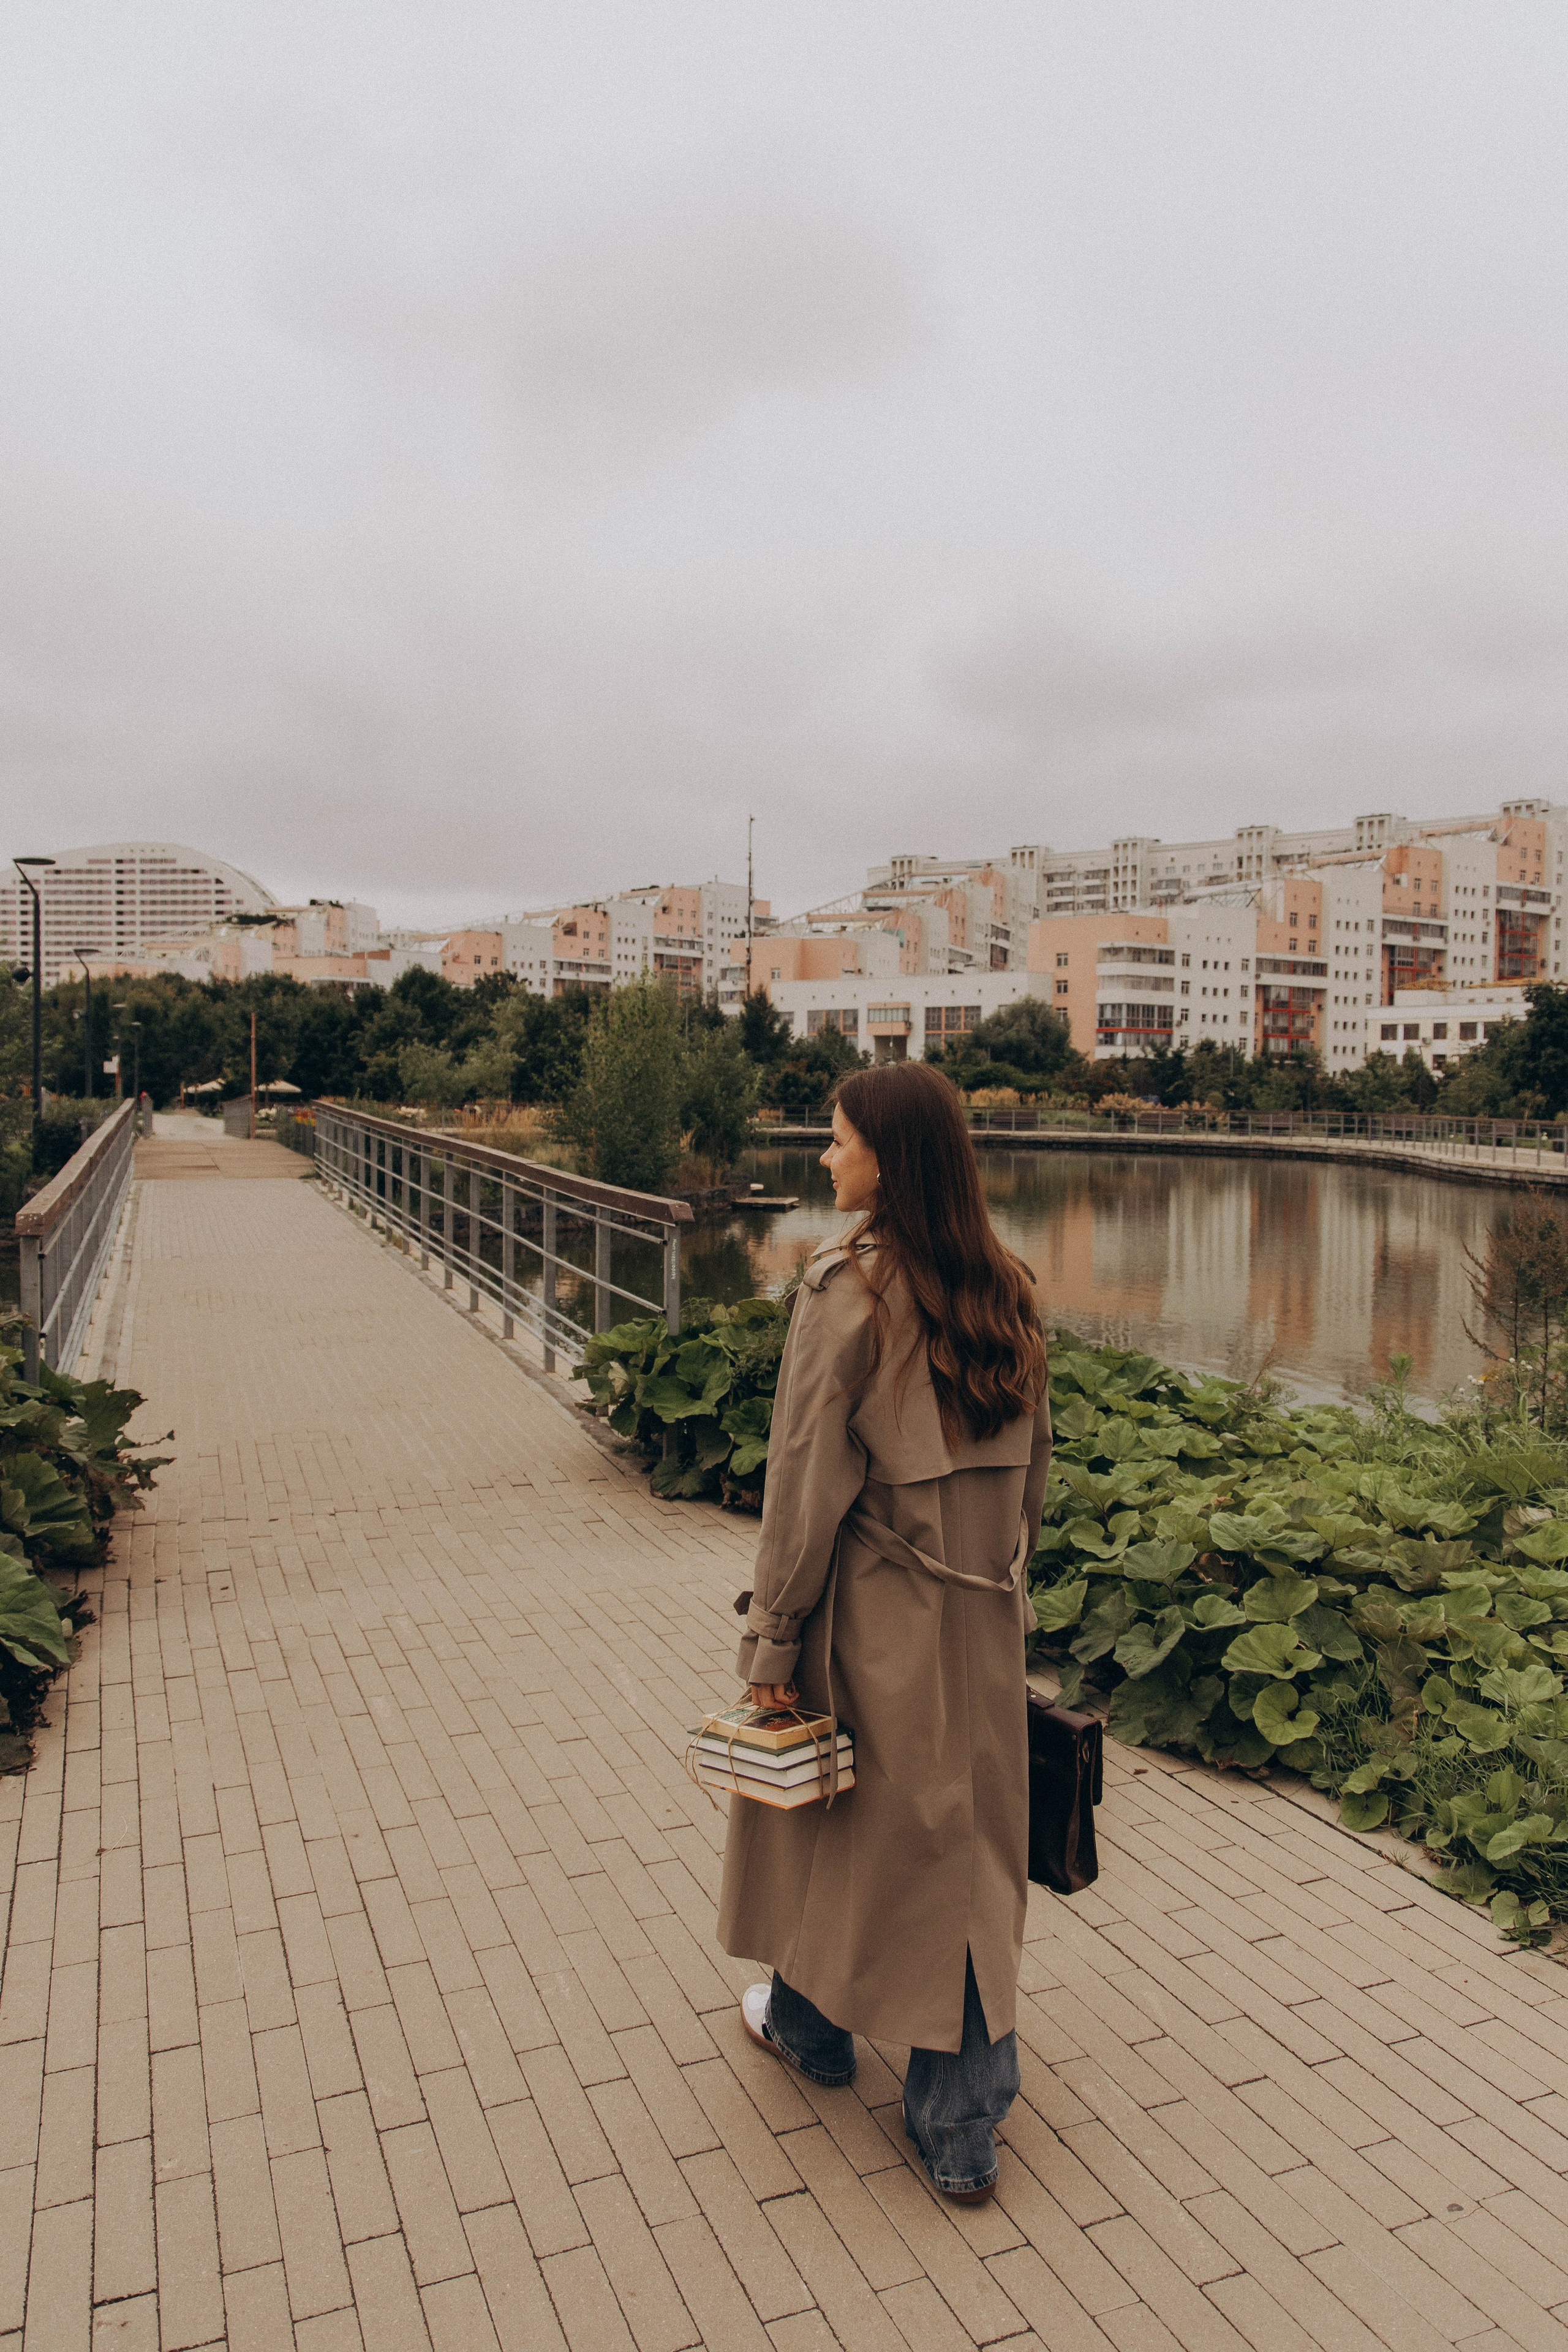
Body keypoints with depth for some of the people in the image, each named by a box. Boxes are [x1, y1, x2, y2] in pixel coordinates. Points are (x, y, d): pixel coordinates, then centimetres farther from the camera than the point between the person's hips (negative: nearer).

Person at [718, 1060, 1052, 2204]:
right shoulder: (1010, 1291, -1)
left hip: (871, 1609, -5)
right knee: (967, 1841, 14)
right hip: (982, 1622, 5)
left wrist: (774, 1636, -9)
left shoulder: (849, 1288, -19)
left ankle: (814, 2023, 43)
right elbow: (1034, 1466, 7)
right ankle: (963, 2127, 22)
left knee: (831, 1813, 19)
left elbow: (809, 1479, -17)